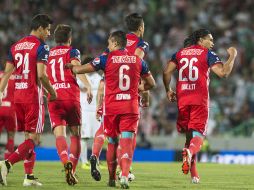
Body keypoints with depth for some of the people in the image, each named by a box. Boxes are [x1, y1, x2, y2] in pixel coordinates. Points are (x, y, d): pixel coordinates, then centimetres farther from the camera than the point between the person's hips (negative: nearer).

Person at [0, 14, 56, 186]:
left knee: (28, 137, 15)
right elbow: (41, 75, -15)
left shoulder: (16, 46, 13)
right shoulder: (41, 47, -8)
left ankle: (29, 176, 13)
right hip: (33, 96, -7)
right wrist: (52, 92, -1)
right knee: (33, 139, -4)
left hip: (18, 95, 7)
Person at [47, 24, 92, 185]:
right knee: (75, 134, 11)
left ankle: (67, 163, -34)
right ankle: (72, 171, 0)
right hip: (71, 97, -2)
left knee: (59, 134, -7)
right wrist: (88, 86, -25)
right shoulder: (72, 52, 5)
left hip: (53, 98, 2)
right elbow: (77, 68, -15)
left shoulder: (48, 54, 18)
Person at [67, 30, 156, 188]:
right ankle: (125, 175, -26)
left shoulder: (106, 58, 0)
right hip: (131, 107, 0)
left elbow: (79, 70, 1)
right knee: (127, 142, -5)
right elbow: (151, 83, 18)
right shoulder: (137, 60, 8)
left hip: (111, 106, 0)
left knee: (112, 142, 14)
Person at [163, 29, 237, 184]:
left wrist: (168, 90, 18)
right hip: (199, 100, -4)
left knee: (188, 134, 14)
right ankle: (190, 152, -38)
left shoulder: (180, 53, 14)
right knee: (198, 135, -2)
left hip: (182, 99, 4)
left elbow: (167, 72, 5)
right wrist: (232, 56, 6)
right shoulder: (208, 54, 1)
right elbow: (223, 72, -8)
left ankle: (194, 174, 13)